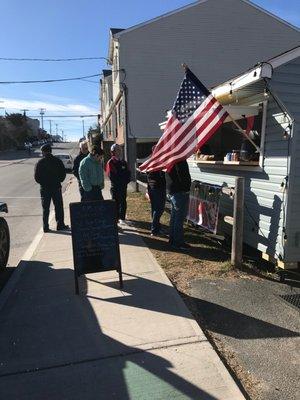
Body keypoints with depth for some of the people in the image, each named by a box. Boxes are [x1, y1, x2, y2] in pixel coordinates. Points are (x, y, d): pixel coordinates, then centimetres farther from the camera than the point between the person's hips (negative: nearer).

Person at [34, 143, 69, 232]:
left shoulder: (39, 163, -5)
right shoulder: (58, 161, -2)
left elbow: (36, 177, -5)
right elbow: (63, 174, 0)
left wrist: (43, 183, 10)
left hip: (44, 188, 0)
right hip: (56, 187, 0)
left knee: (45, 208, 9)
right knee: (59, 207, 9)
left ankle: (45, 227, 12)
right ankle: (60, 225, 12)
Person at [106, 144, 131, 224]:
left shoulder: (123, 162, 11)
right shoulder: (110, 162, -7)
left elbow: (128, 173, 10)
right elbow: (111, 175, -14)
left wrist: (126, 181, -5)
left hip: (124, 186, 5)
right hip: (115, 187, -5)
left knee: (123, 202, 8)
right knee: (116, 203, 1)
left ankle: (122, 218, 16)